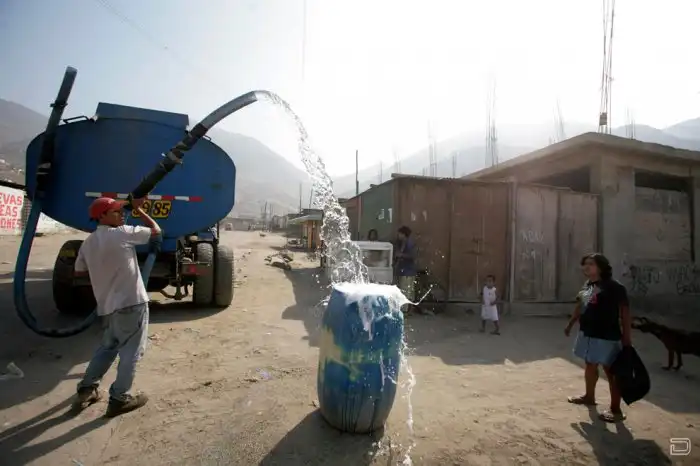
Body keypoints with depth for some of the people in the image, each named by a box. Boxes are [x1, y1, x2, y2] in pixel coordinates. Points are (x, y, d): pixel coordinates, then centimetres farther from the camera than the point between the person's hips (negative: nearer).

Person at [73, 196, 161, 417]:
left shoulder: (88, 242, 7)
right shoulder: (122, 233, -14)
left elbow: (79, 271, 16)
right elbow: (156, 230, -4)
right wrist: (138, 209, 5)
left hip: (109, 304, 8)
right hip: (132, 302, -8)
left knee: (107, 347, 26)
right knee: (131, 351, 4)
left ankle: (86, 389, 31)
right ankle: (119, 398, 11)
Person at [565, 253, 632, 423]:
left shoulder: (614, 287, -15)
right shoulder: (587, 285, 9)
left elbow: (625, 313, -17)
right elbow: (579, 307, 20)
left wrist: (627, 338, -20)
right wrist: (570, 324, 26)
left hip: (607, 336, -8)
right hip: (588, 334, 8)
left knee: (611, 370, 1)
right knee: (590, 365, 20)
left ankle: (615, 409, 12)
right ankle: (589, 396, 37)